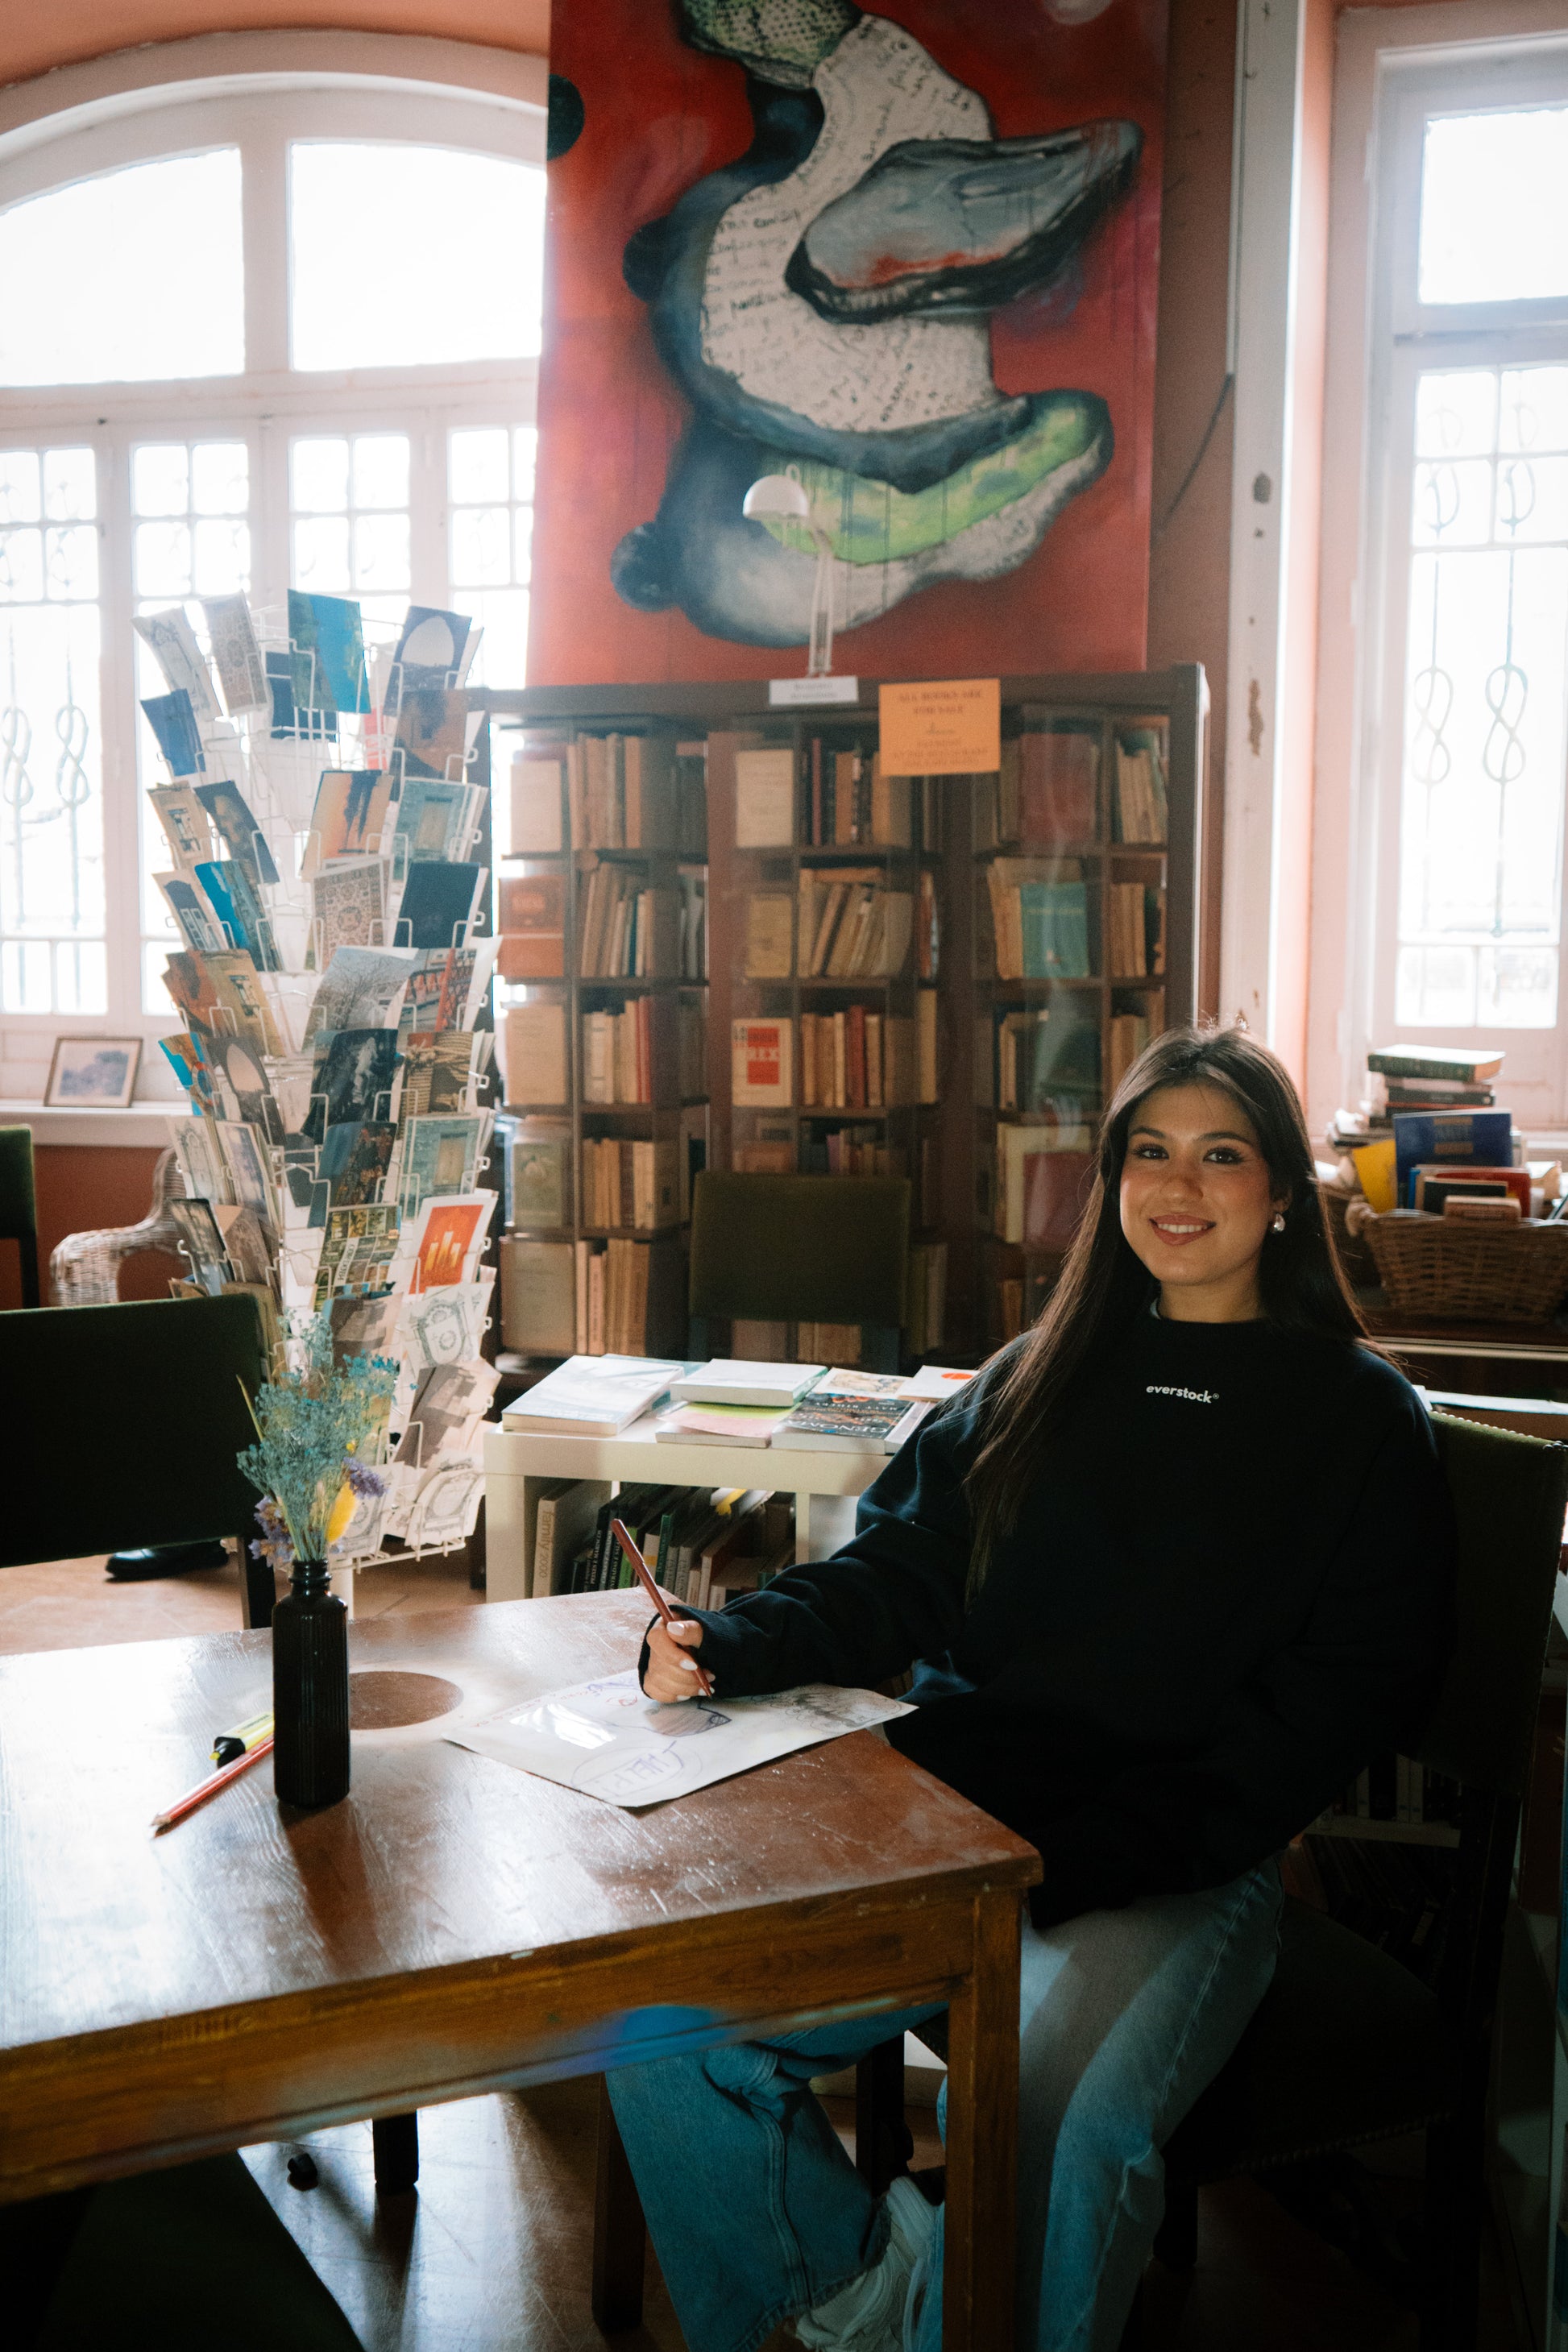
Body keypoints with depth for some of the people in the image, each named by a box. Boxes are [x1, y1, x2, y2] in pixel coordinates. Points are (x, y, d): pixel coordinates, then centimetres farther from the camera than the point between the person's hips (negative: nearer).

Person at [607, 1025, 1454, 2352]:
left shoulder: (1359, 1420, 4)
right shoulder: (1042, 1381, 17)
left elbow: (1343, 1700, -5)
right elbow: (898, 1577, 11)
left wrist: (1081, 1863, -16)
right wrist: (734, 1645, -11)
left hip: (1174, 1879, -4)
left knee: (1042, 2134, -33)